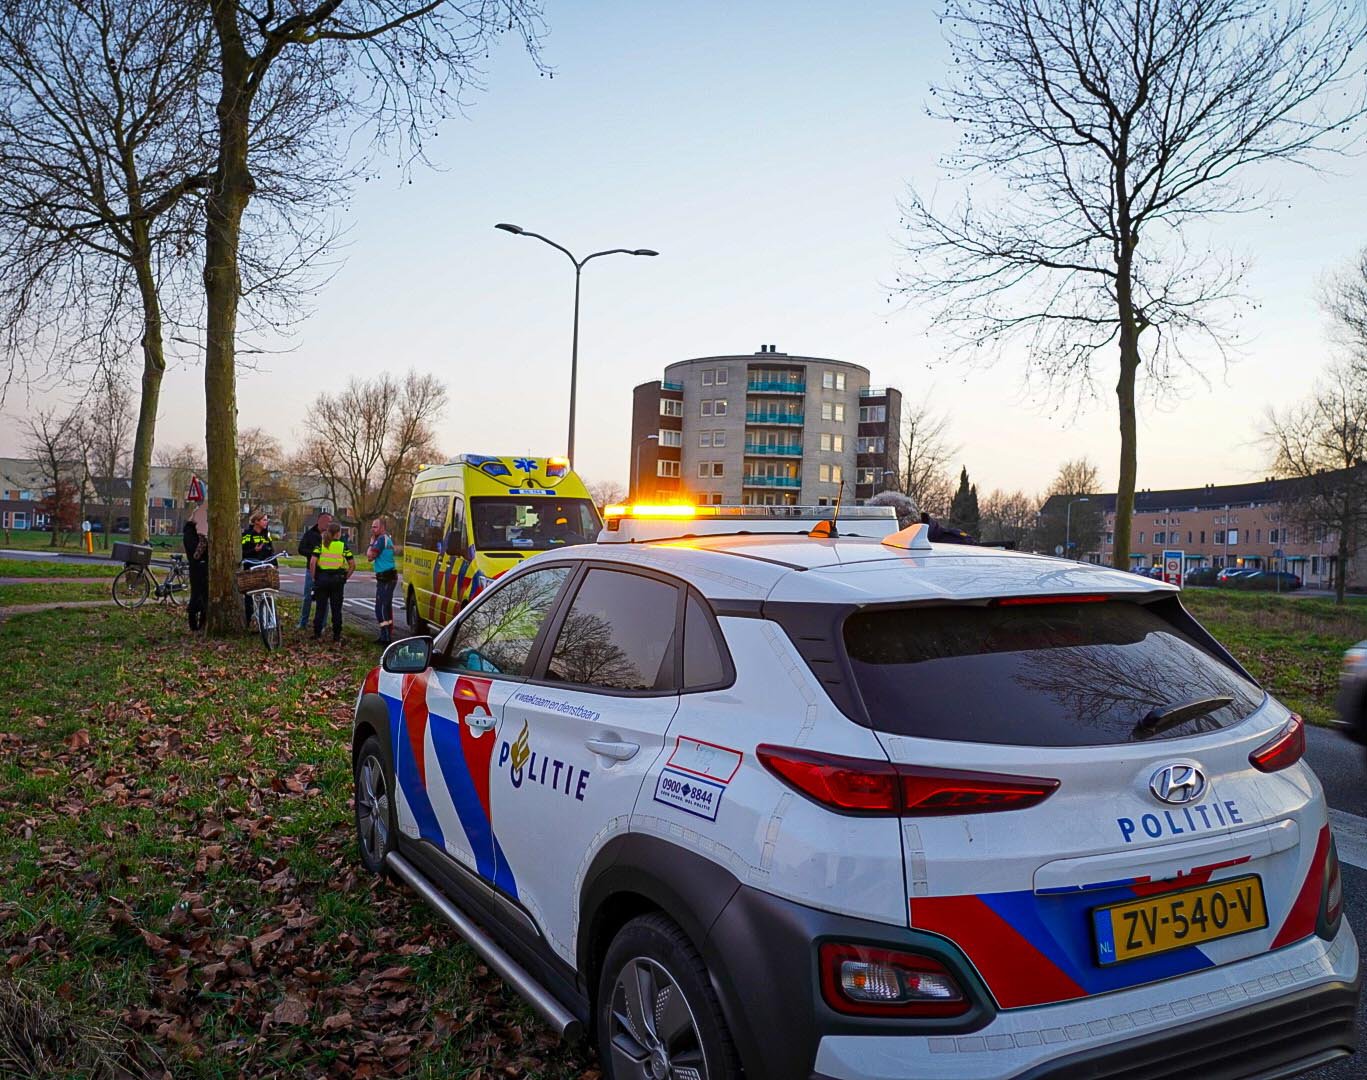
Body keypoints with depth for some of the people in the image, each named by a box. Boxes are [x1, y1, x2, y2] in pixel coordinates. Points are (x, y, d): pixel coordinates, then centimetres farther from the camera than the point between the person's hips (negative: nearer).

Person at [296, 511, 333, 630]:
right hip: (311, 570, 1)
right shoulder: (310, 533, 2)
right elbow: (301, 549, 0)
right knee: (308, 597, 8)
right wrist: (314, 553, -14)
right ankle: (303, 623, 20)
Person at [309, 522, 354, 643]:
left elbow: (312, 562, -8)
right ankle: (336, 635, 9)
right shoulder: (343, 546, 0)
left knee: (320, 607, 8)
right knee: (336, 609, 6)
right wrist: (345, 577, 8)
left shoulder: (321, 545, 2)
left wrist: (314, 577, 1)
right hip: (337, 579, -1)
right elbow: (353, 565, -2)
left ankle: (317, 633, 11)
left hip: (322, 578, 1)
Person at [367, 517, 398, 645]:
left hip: (385, 578, -11)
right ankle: (388, 635, 24)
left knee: (381, 608, -10)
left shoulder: (382, 539, -13)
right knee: (386, 608, 17)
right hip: (388, 577, 11)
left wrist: (372, 542, -5)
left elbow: (370, 556, -16)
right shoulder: (388, 539, 19)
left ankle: (386, 637, -11)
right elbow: (372, 557, 20)